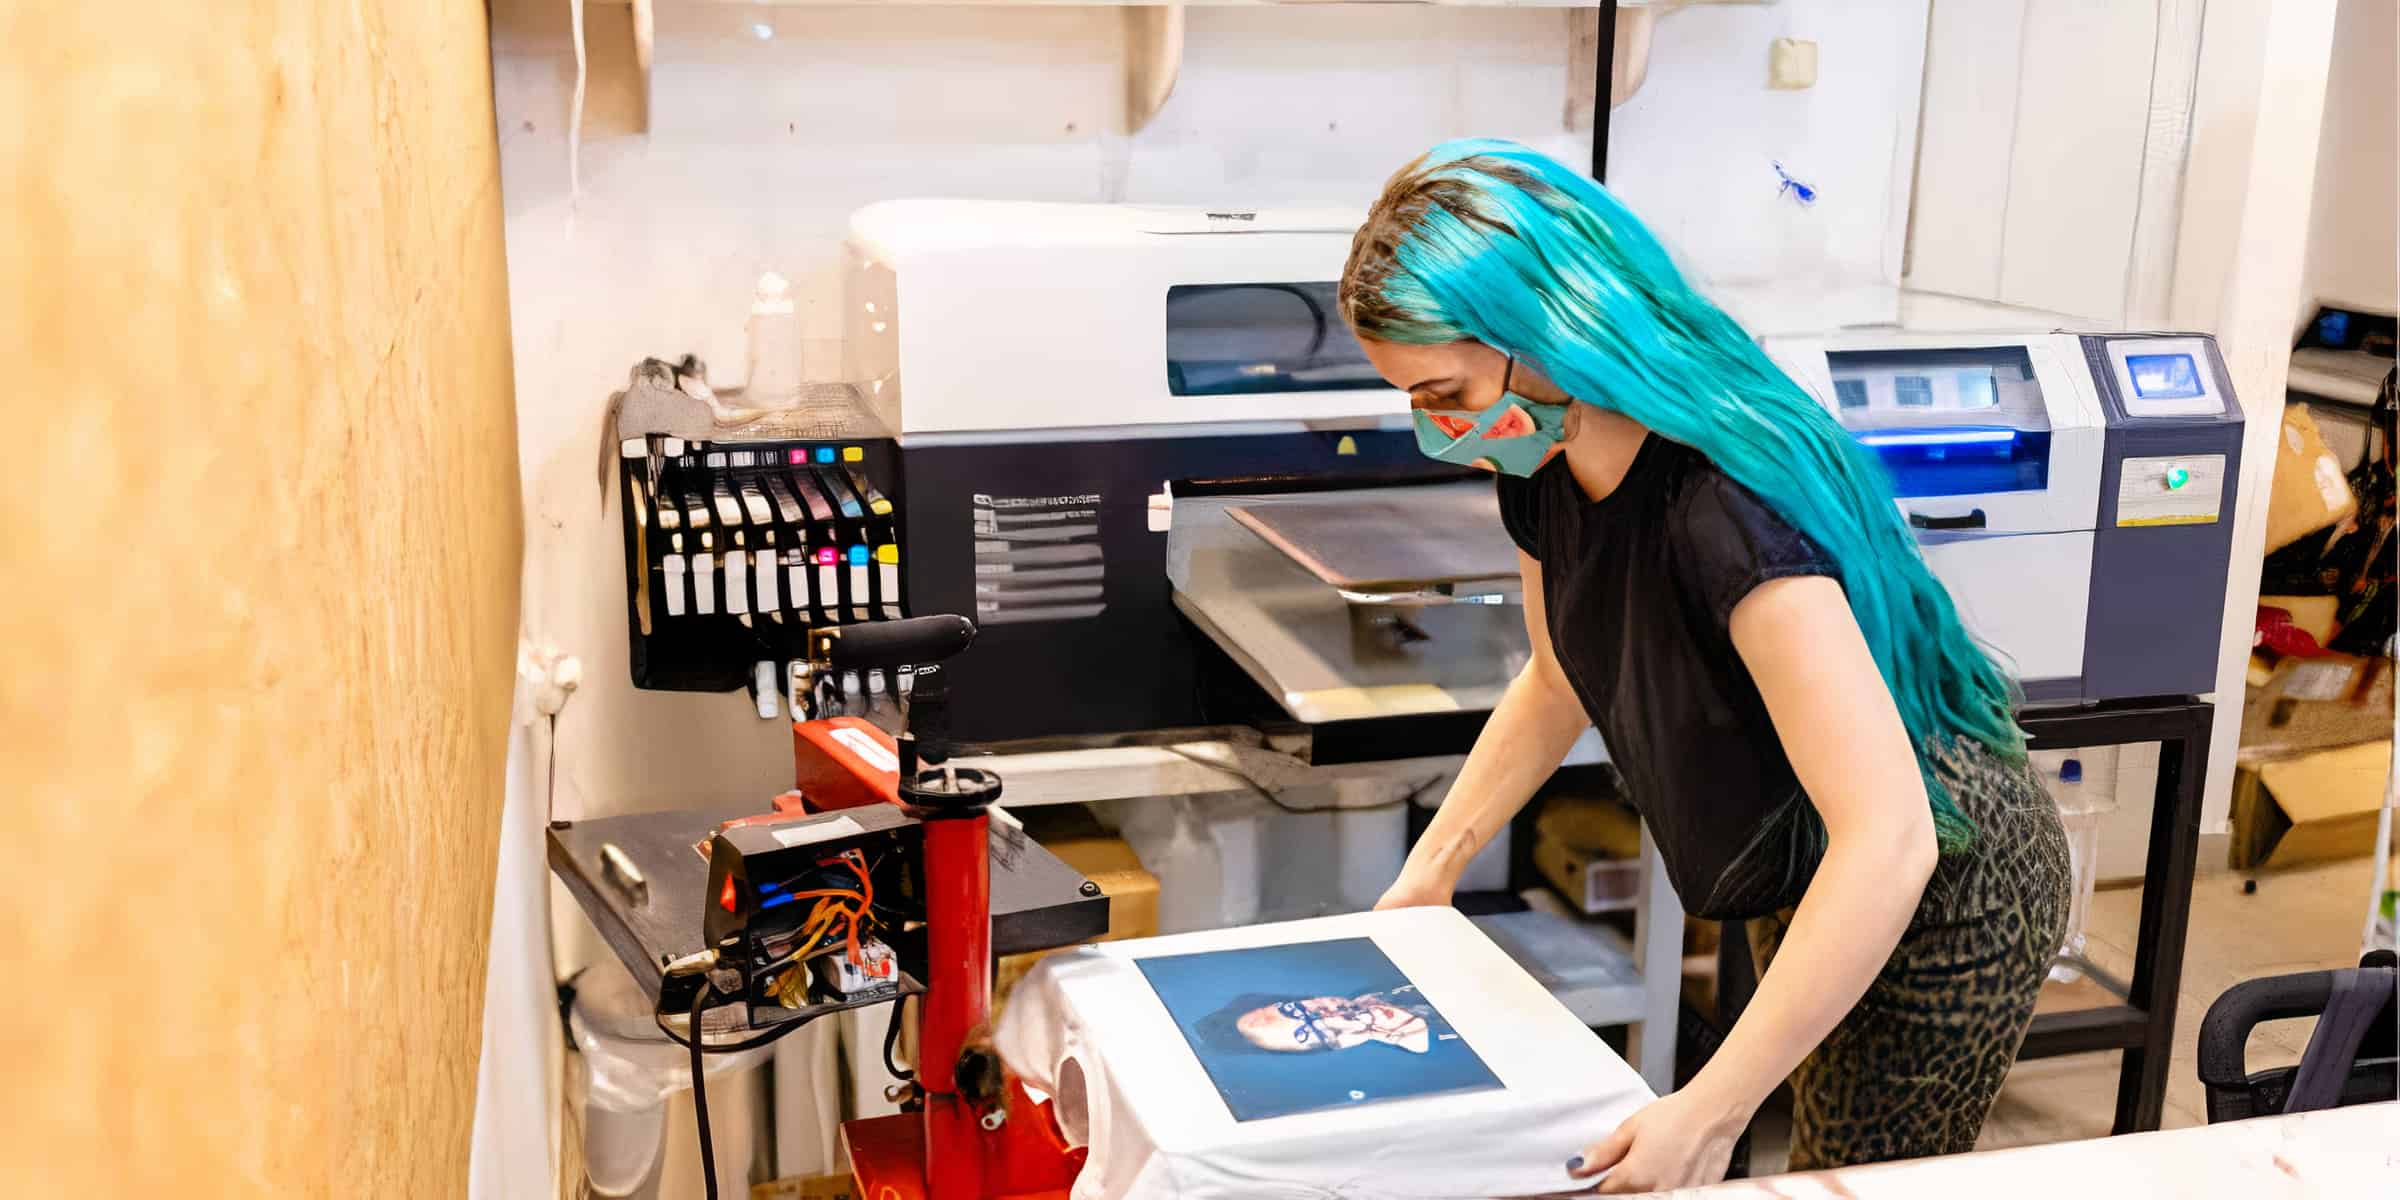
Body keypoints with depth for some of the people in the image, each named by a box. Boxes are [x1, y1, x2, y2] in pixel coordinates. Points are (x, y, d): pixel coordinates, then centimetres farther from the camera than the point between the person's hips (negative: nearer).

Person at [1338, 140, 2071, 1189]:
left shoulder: (1727, 505, -37)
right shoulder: (1547, 466, -10)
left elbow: (1888, 841, -40)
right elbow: (1558, 680, 10)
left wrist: (1708, 1113, -40)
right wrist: (1432, 867, 6)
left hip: (1941, 897, -8)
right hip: (1805, 882, 8)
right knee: (1821, 1156, 23)